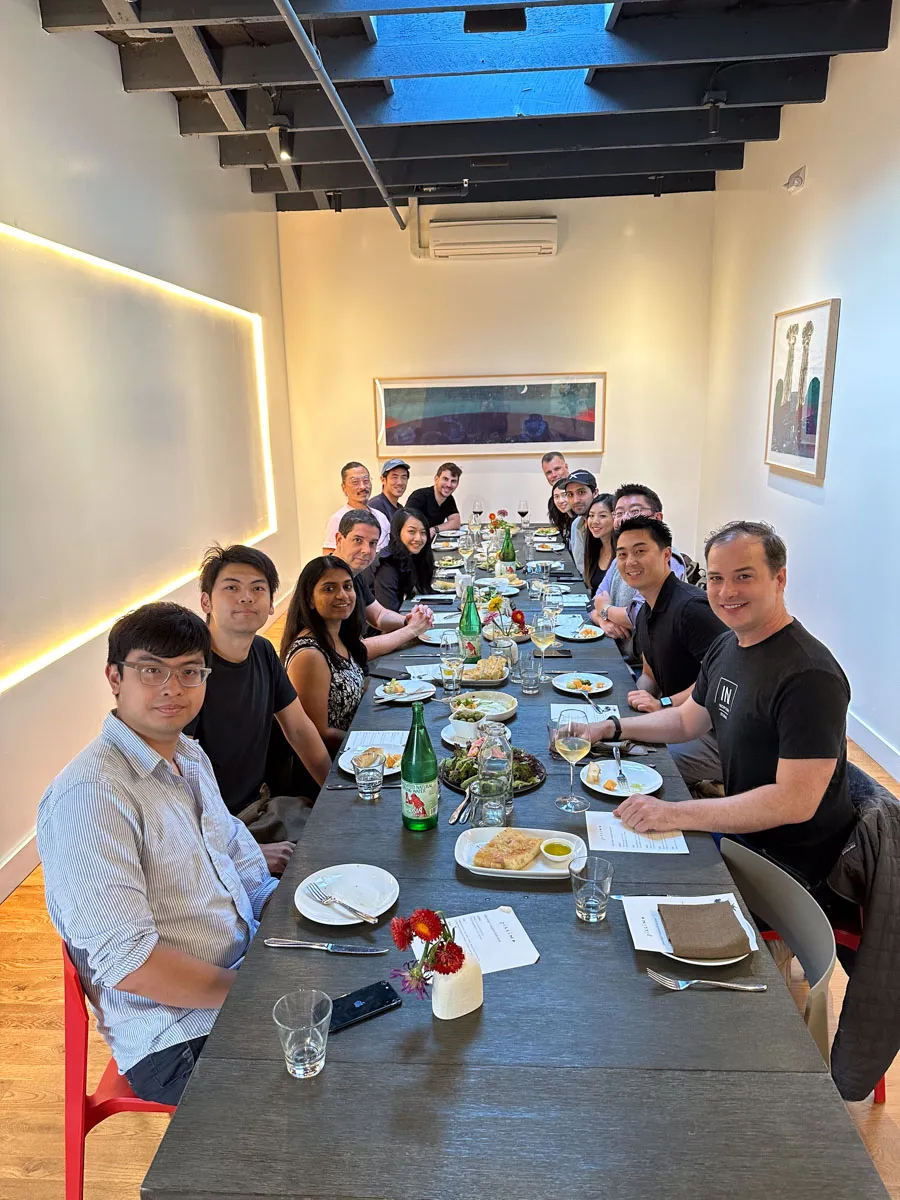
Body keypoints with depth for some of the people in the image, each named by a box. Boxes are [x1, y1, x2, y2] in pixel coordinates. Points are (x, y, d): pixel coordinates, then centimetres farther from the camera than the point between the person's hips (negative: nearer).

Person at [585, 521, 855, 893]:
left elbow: (795, 801, -31)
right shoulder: (725, 646, 3)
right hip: (739, 827, 8)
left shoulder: (810, 676, -27)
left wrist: (675, 814, -30)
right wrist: (609, 728, 4)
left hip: (788, 859, -8)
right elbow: (688, 720, 17)